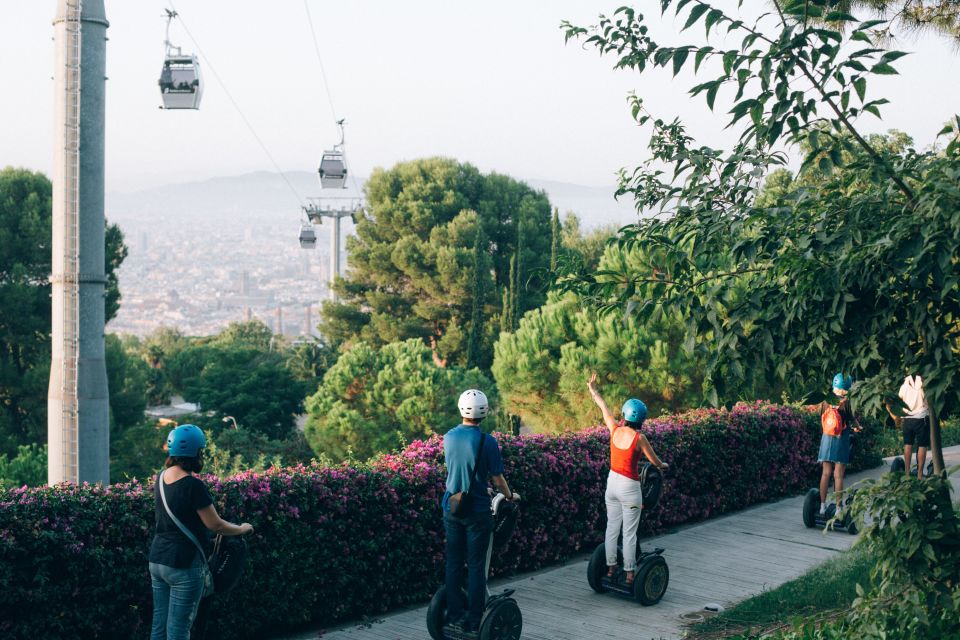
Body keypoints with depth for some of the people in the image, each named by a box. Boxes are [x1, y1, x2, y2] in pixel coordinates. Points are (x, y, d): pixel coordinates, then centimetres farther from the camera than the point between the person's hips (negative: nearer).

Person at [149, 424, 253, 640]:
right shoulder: (193, 485, -20)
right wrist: (242, 529, 3)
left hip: (157, 560, 8)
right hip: (183, 565, -8)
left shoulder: (161, 478, 4)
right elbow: (215, 525, -13)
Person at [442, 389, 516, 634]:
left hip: (452, 508, 4)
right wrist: (509, 496, 11)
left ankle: (455, 616, 18)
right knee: (476, 566, 3)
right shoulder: (487, 442, -16)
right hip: (477, 511, -4)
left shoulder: (449, 437, -1)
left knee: (453, 563, 12)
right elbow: (497, 478, -9)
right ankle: (473, 622, 6)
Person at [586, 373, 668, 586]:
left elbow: (604, 408, 11)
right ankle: (629, 573, 6)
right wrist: (664, 465, 19)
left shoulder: (615, 429, -5)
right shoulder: (638, 437, -17)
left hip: (612, 482, 5)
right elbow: (654, 460, -5)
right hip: (629, 487, -5)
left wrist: (592, 389, 27)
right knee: (629, 532, 1)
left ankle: (611, 568, 20)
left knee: (611, 527, 13)